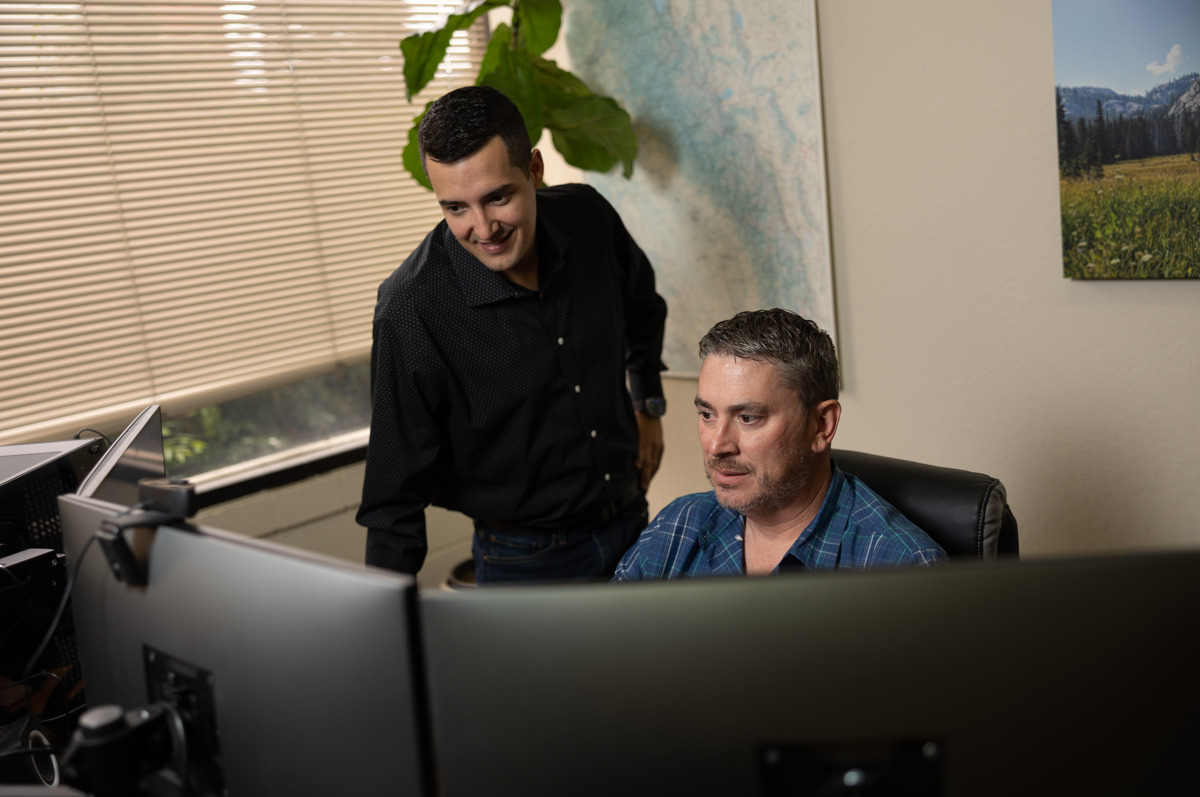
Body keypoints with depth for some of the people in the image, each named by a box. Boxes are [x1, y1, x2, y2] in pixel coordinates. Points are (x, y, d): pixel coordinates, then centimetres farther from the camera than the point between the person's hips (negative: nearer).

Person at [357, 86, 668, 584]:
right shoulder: (409, 311, -24)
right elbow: (395, 494, -18)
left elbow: (642, 303, 15)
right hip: (525, 561, -5)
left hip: (634, 525, 5)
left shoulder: (587, 217, -10)